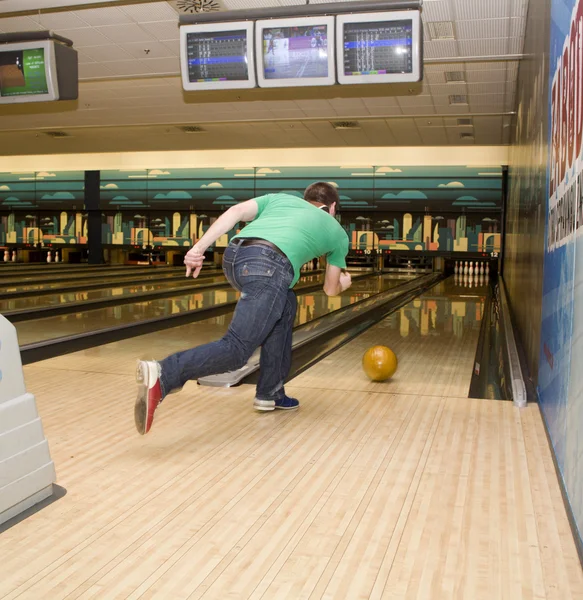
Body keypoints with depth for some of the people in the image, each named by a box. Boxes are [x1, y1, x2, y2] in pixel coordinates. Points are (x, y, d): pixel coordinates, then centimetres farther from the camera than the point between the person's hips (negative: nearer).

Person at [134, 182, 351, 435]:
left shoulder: (281, 198, 35)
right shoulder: (337, 232, 32)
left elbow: (236, 211, 15)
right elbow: (330, 289, 41)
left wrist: (199, 247, 7)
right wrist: (343, 282, 64)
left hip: (234, 256, 6)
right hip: (267, 267, -6)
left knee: (285, 307, 28)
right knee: (236, 349, -9)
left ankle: (270, 394, 29)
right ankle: (161, 376, -33)